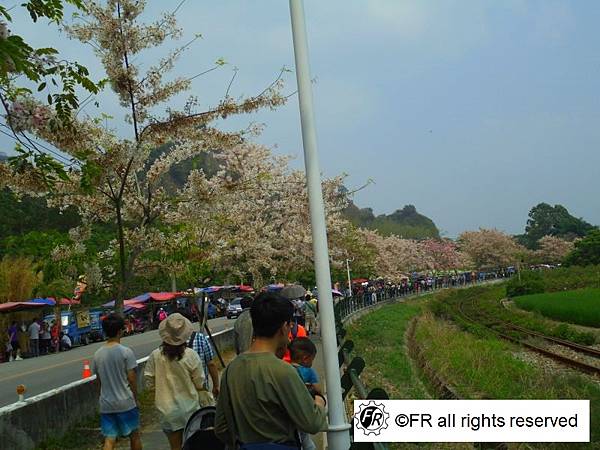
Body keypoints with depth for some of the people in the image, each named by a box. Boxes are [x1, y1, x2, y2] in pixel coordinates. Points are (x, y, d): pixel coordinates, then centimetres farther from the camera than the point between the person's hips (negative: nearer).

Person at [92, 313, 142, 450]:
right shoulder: (126, 352, -13)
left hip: (106, 404, 4)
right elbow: (132, 379, -11)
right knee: (134, 435, 16)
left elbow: (99, 380, 8)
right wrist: (135, 398, 2)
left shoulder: (98, 354, 1)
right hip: (125, 402, -3)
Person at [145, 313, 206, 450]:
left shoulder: (155, 356, -12)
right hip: (190, 410, -1)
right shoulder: (191, 355, -16)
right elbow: (200, 385, -7)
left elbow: (149, 383, -3)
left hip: (168, 411, 1)